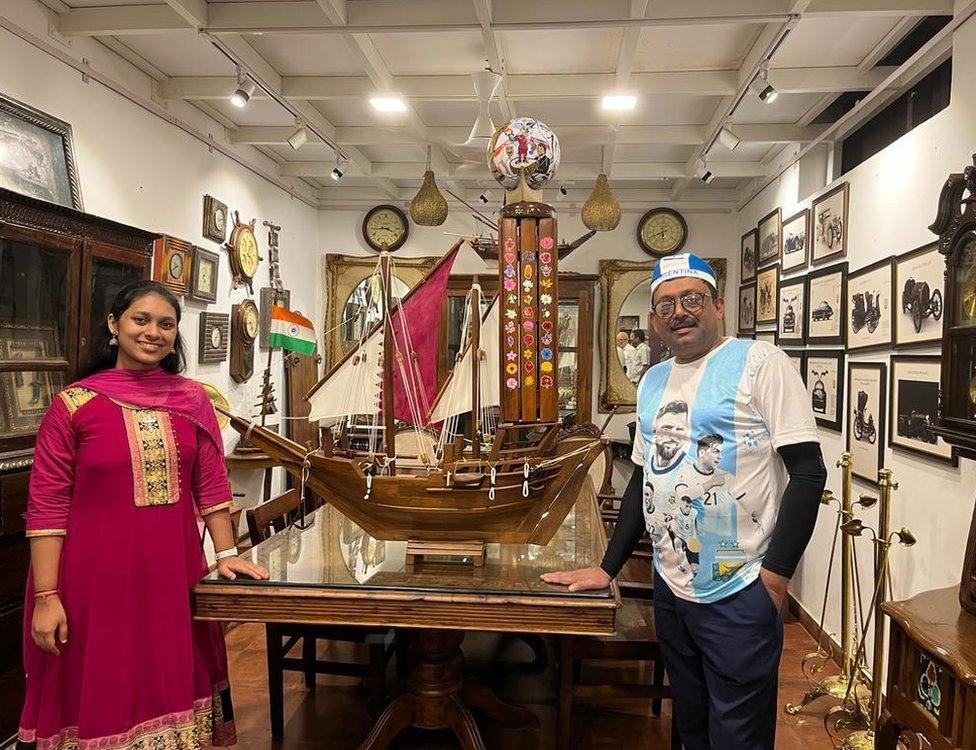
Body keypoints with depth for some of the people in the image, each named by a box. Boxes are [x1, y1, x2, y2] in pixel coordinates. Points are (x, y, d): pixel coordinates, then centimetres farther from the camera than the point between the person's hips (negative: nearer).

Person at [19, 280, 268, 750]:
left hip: (173, 573, 3)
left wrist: (226, 553, 2)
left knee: (171, 685, 17)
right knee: (101, 691, 12)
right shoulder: (74, 404, -8)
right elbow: (46, 505, -8)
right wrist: (46, 596, -10)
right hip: (97, 578, -3)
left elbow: (211, 482, 5)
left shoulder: (192, 399, 2)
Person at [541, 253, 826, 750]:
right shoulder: (652, 382, 10)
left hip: (738, 596, -6)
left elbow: (808, 470, -13)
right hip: (669, 589, 6)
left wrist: (776, 574, -17)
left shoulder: (759, 363, -10)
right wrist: (608, 569, 12)